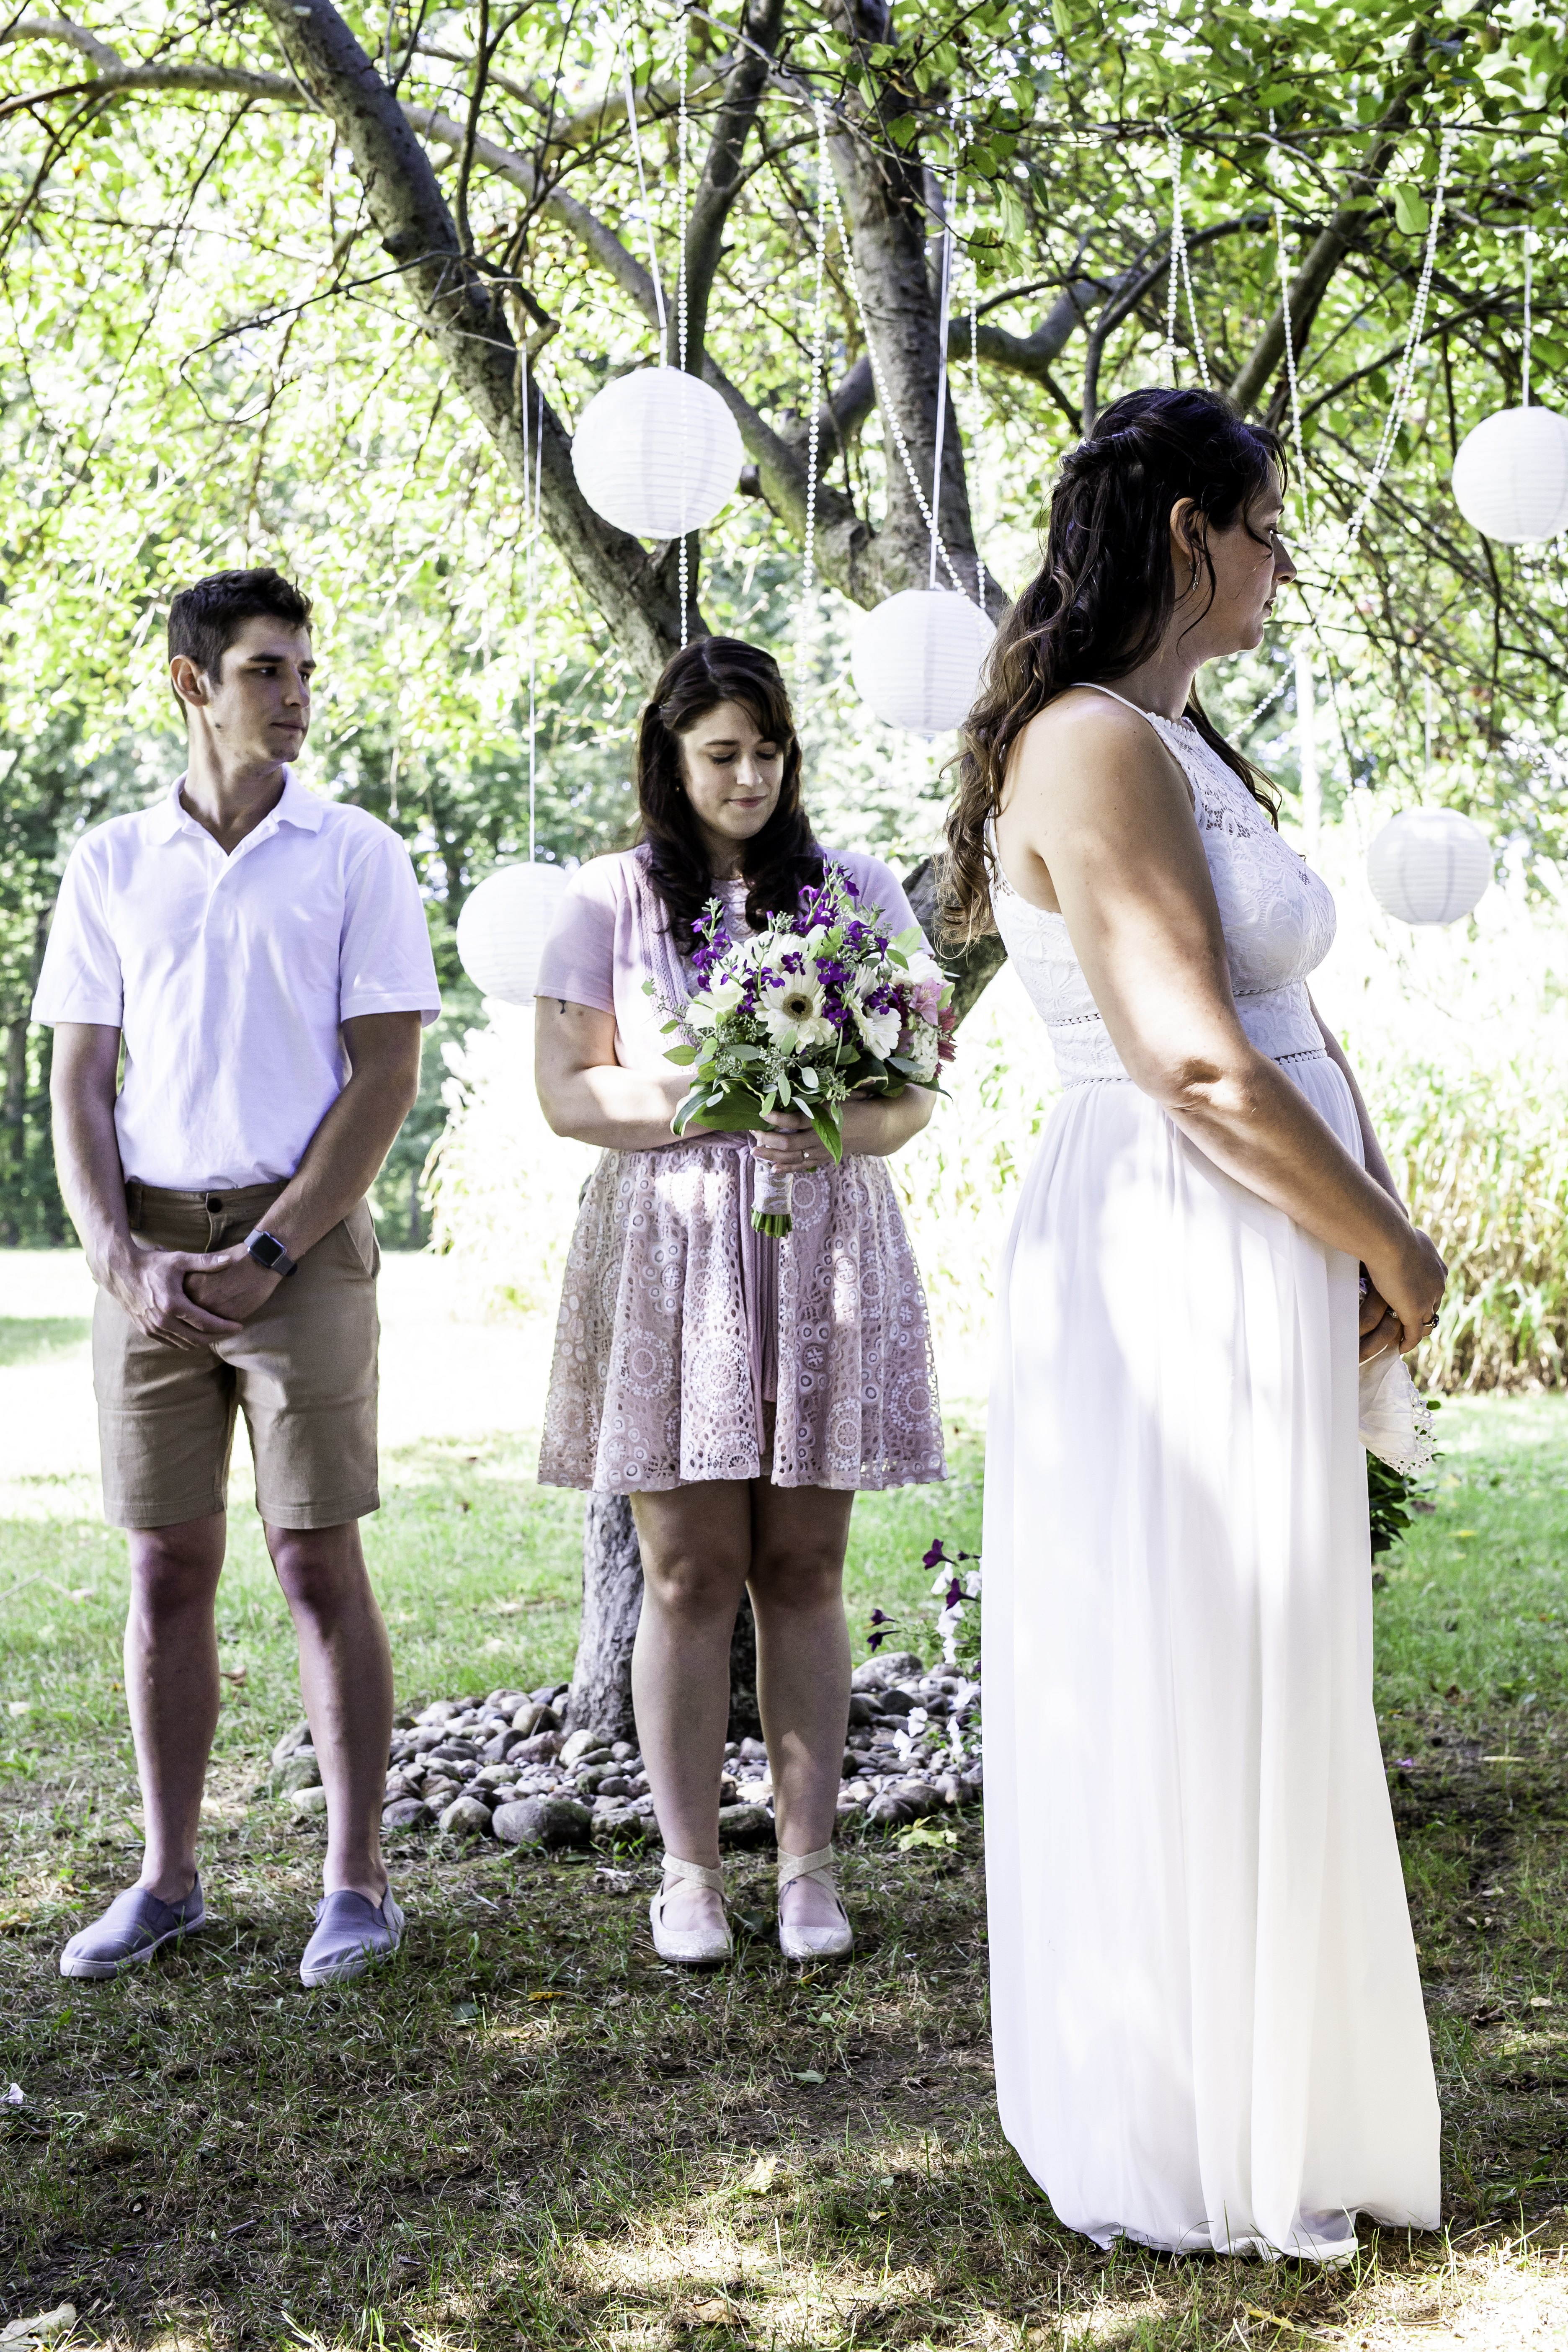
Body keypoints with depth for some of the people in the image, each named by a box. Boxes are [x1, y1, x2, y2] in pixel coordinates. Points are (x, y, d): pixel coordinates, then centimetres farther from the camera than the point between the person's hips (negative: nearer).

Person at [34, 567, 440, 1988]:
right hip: (150, 1257, 3)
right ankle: (168, 1881, 18)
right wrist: (122, 1260, -6)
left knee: (319, 1564, -2)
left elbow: (386, 1081, -4)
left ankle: (358, 1882, 7)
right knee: (167, 1571, 7)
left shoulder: (354, 856, 1)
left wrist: (261, 1258, -10)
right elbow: (78, 1086, 8)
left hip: (301, 1245, -3)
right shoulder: (110, 863, 9)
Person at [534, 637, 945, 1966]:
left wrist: (846, 1126, -15)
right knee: (689, 1573, -1)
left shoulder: (858, 889, 11)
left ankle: (808, 1864, 9)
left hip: (826, 1241, 1)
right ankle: (690, 1867, 8)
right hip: (668, 1243, -1)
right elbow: (567, 1091, 0)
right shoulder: (610, 898, 7)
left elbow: (917, 1083, 7)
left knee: (803, 1570, 3)